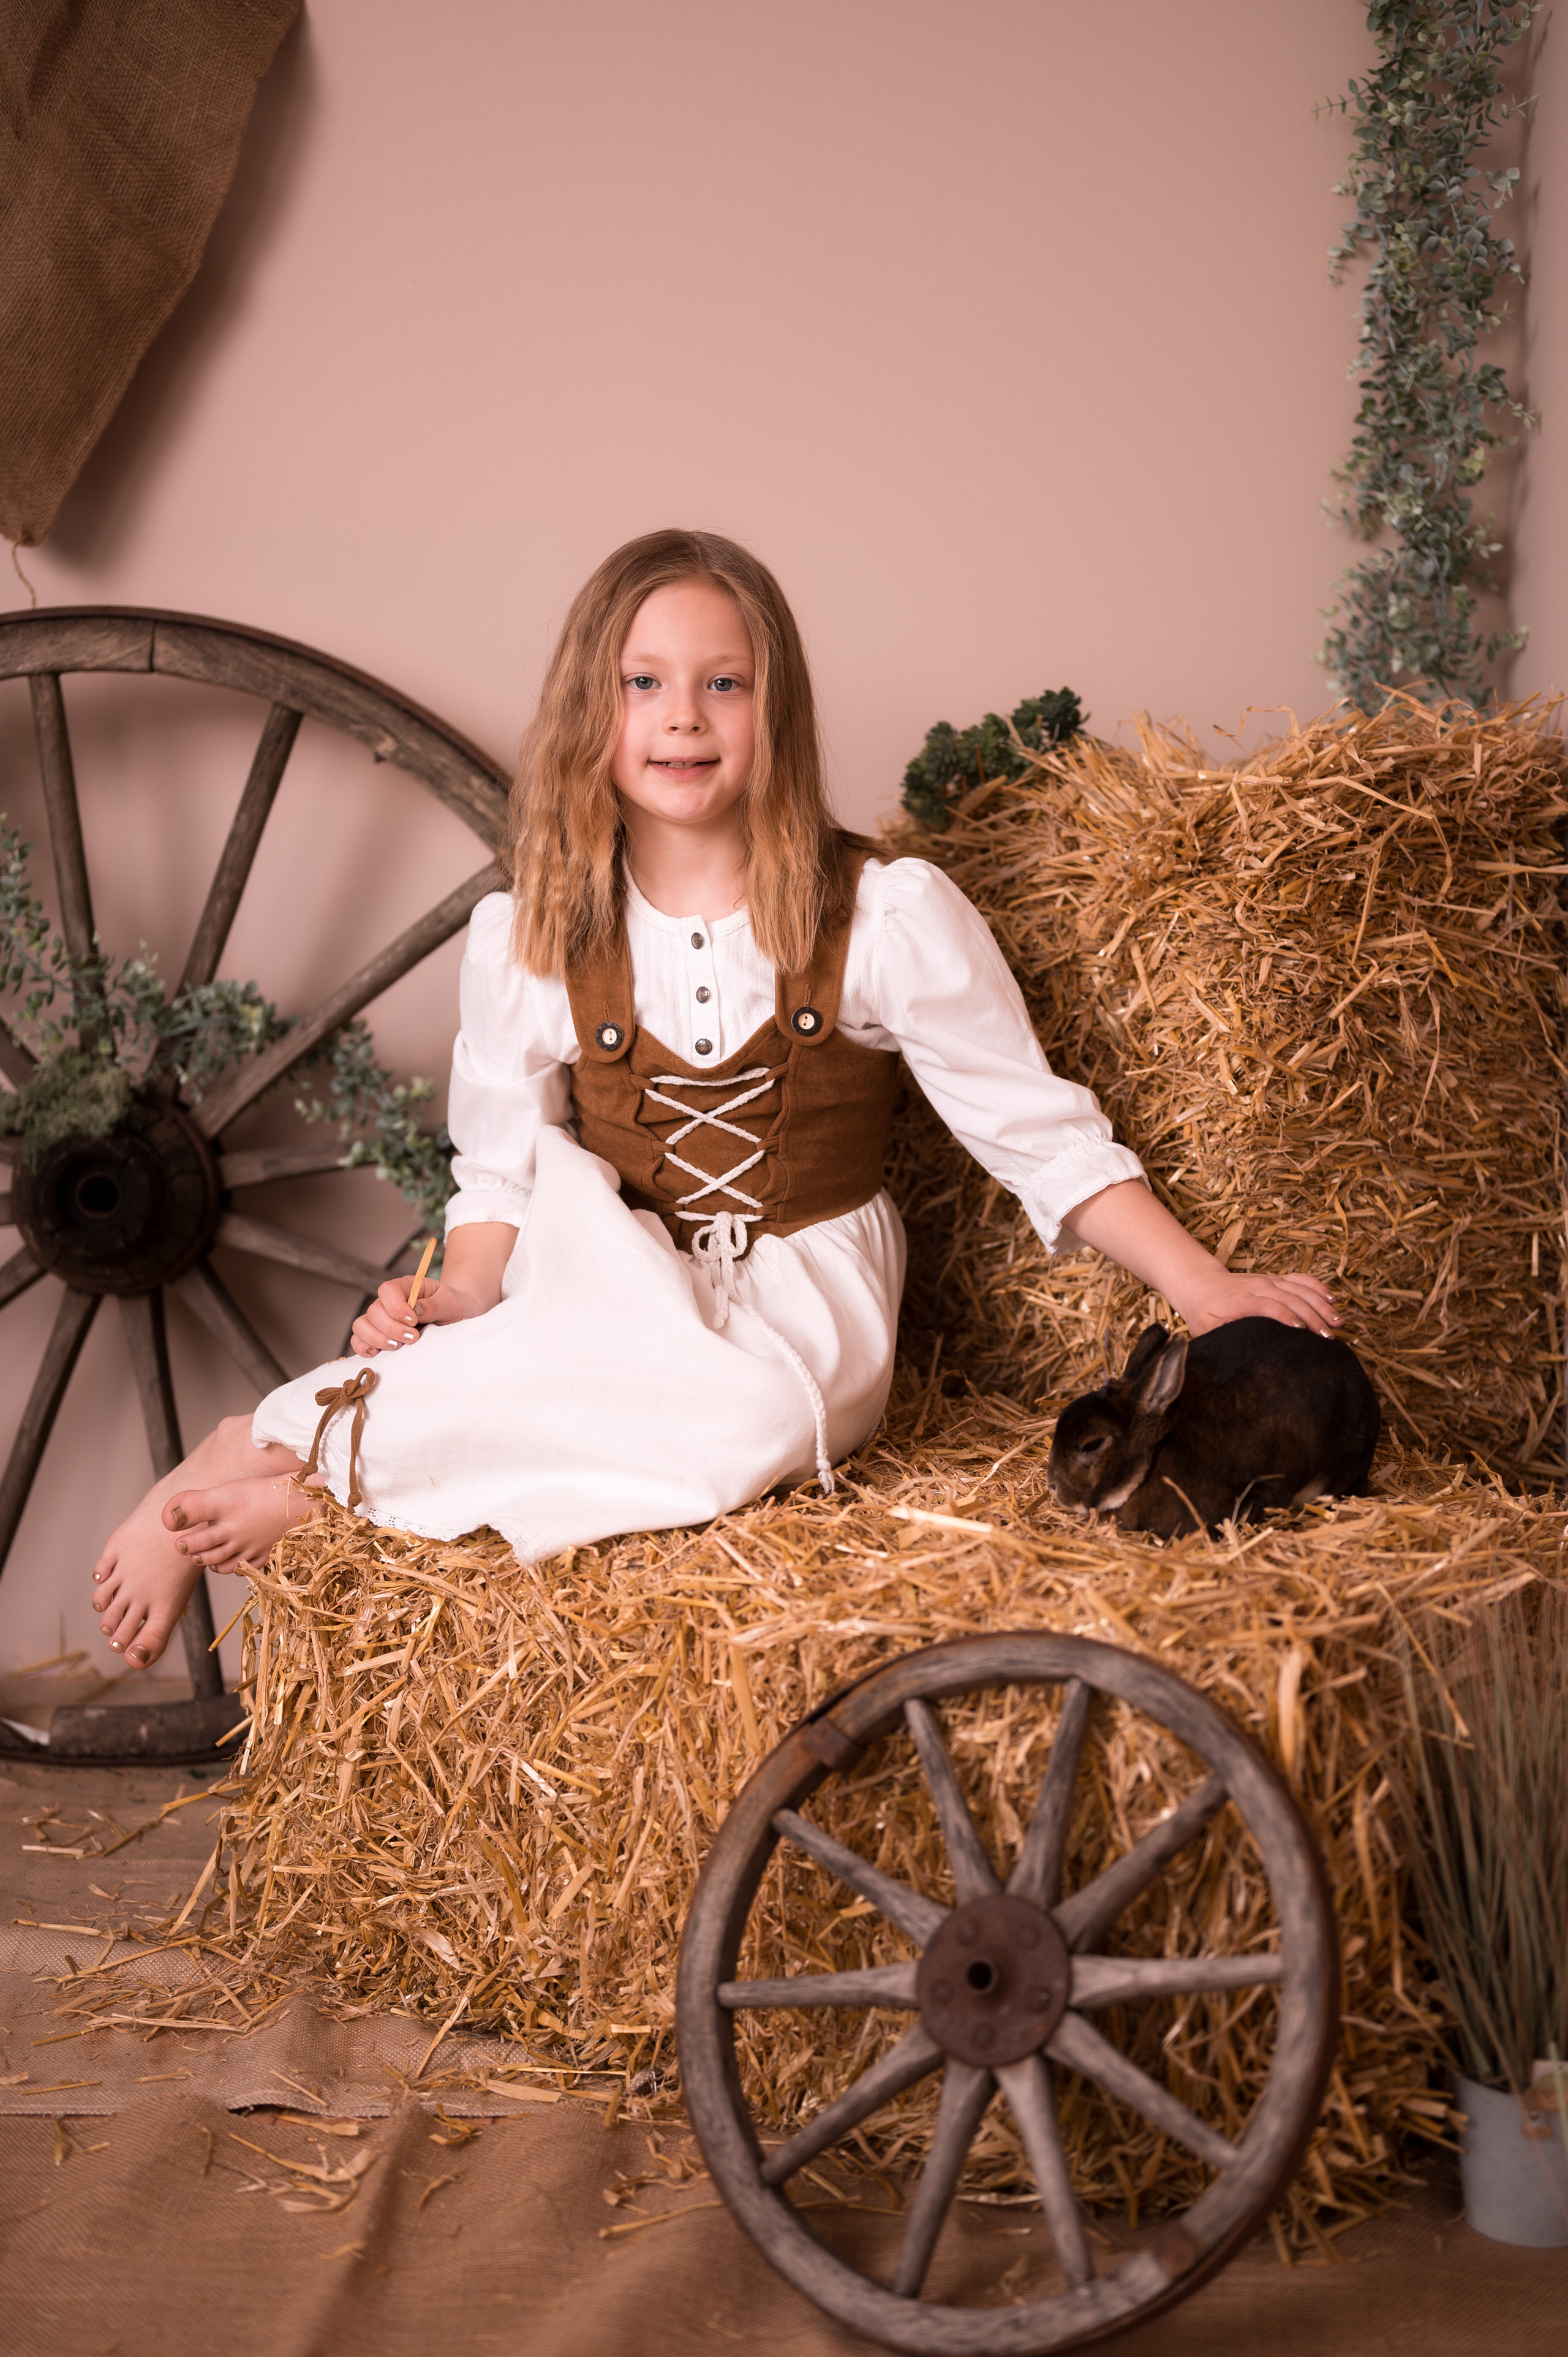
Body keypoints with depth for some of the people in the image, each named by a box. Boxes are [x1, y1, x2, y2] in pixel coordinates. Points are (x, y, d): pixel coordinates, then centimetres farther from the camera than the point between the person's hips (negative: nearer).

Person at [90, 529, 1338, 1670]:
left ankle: (311, 1466, -23)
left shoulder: (888, 915, -6)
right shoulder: (530, 939, 0)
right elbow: (505, 1177, 7)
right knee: (576, 1187, -35)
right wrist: (455, 1304, -13)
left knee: (750, 1421, -37)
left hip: (806, 1305, -1)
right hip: (619, 1288, 1)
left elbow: (1042, 1133, -3)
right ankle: (276, 1433, -22)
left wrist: (1210, 1291, -10)